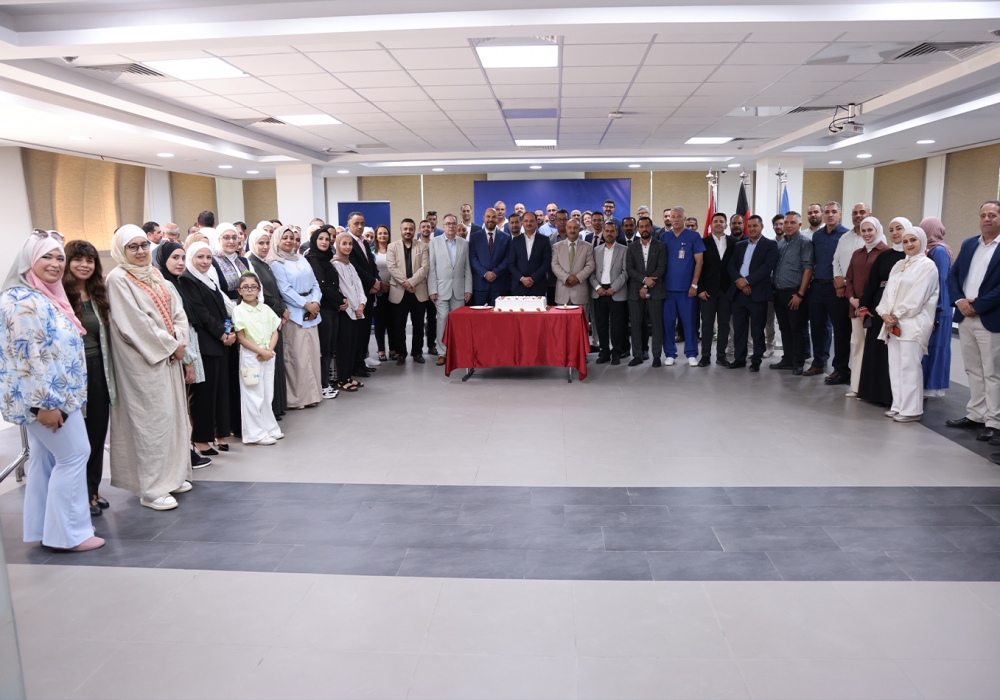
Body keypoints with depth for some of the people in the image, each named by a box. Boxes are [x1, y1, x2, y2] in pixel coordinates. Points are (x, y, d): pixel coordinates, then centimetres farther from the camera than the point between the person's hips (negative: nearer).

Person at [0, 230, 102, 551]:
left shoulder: (46, 296, 13)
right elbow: (28, 355, -23)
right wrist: (44, 403, -24)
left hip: (53, 395, 10)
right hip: (45, 397, -10)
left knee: (45, 458, 14)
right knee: (74, 455, -3)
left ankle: (45, 527, 25)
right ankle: (68, 532, 6)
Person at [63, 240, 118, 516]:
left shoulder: (98, 295, 11)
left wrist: (111, 374, 13)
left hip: (98, 370, 6)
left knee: (98, 433, 12)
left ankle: (93, 490, 25)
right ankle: (80, 495, 19)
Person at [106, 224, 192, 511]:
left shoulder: (154, 275, 13)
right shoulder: (118, 278, -10)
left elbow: (177, 310, 10)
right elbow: (135, 324, -17)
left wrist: (179, 339, -6)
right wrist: (171, 345, -13)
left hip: (169, 355, 8)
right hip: (143, 361, -8)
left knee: (174, 414, 11)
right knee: (152, 420, -6)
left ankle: (172, 476, 23)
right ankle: (152, 489, 2)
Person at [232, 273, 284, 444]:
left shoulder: (265, 309, 8)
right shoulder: (238, 310, -6)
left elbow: (275, 332, 7)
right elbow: (241, 338, -10)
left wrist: (269, 350, -10)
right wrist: (261, 351, -15)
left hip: (268, 356, 5)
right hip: (250, 357, -5)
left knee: (267, 394, 12)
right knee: (253, 396, 0)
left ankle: (270, 428, 23)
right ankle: (256, 433, 7)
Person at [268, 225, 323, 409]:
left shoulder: (303, 260, 17)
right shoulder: (276, 263, -3)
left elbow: (315, 284, 11)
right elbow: (285, 290, -11)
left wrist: (315, 303, -6)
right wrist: (306, 305, -13)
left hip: (311, 311, 6)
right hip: (293, 313, -6)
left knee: (312, 352, 8)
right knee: (297, 355, -4)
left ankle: (312, 393, 17)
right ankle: (298, 396, 4)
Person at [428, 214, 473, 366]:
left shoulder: (464, 243, 8)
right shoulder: (434, 243, 3)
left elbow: (467, 268, 7)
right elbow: (431, 268, 0)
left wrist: (468, 289, 1)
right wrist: (432, 290, -6)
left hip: (459, 289, 2)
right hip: (441, 289, -1)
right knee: (442, 320, -4)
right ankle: (442, 353, 2)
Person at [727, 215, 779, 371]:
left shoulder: (770, 245, 2)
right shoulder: (740, 245, 17)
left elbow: (767, 267, -10)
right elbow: (731, 265, 8)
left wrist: (747, 281, -16)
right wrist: (738, 280, -11)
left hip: (758, 292, -4)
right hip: (738, 291, 4)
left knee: (757, 330, 2)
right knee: (738, 328, 7)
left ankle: (756, 361, 10)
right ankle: (739, 358, 16)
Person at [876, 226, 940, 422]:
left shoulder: (927, 265, -4)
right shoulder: (898, 265, 18)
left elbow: (917, 298, -12)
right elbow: (888, 291, 12)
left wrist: (896, 316, -10)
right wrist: (886, 314, -4)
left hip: (914, 323, -7)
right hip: (893, 323, 7)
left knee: (909, 366, -8)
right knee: (895, 366, 7)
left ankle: (911, 409, -3)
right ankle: (899, 406, 14)